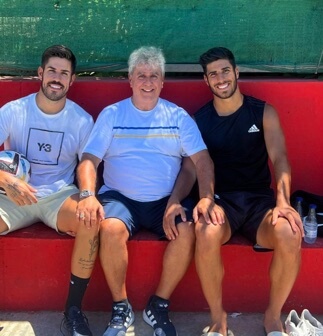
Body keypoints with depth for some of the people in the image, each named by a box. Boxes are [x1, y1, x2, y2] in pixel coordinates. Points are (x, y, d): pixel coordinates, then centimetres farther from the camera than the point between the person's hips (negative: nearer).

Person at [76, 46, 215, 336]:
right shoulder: (111, 114, 7)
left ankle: (159, 306, -5)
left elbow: (202, 160, -1)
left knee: (187, 231, -28)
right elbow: (89, 160, -1)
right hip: (120, 197, -1)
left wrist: (206, 198, -19)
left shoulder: (178, 116, 8)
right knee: (111, 229, -32)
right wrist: (88, 195, -22)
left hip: (166, 200, 1)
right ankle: (121, 307, -8)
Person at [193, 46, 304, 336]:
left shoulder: (264, 112, 6)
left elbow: (279, 158, -6)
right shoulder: (199, 119, 7)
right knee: (206, 234, -36)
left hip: (260, 198, 1)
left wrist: (283, 202, -24)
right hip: (221, 199, 0)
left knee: (290, 234, -32)